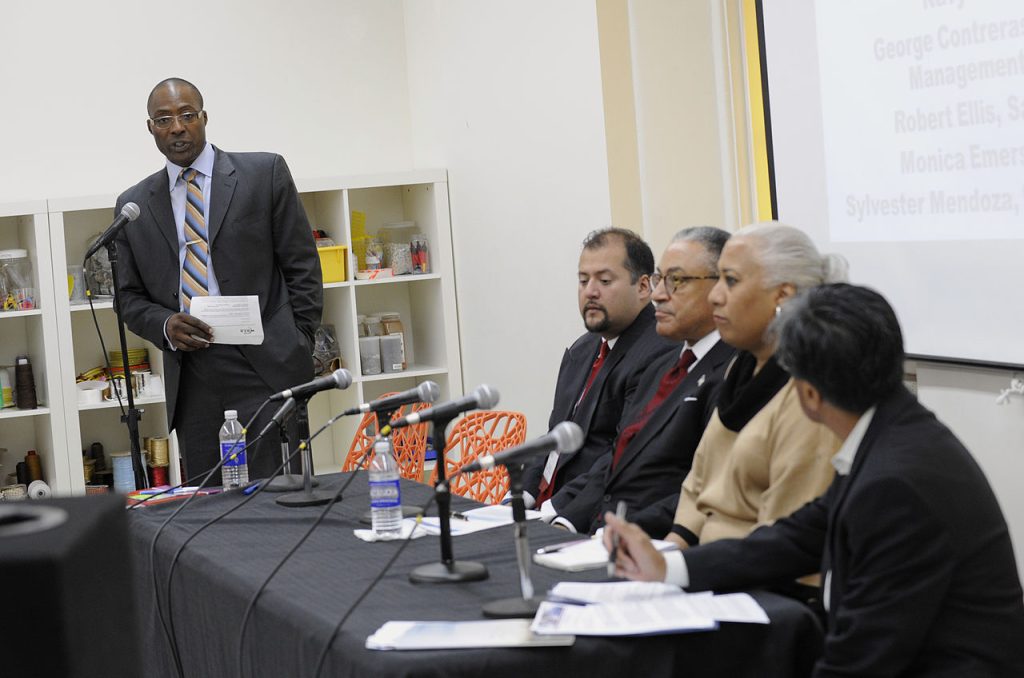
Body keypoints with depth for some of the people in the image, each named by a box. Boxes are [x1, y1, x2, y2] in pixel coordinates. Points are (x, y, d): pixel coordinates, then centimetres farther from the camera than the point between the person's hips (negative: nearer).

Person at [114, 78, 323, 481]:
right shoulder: (134, 205, 13)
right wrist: (165, 325, -6)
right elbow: (131, 297, 15)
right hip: (190, 382, 3)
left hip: (265, 371, -3)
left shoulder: (264, 173, 5)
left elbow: (302, 268, 4)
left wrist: (297, 351, -2)